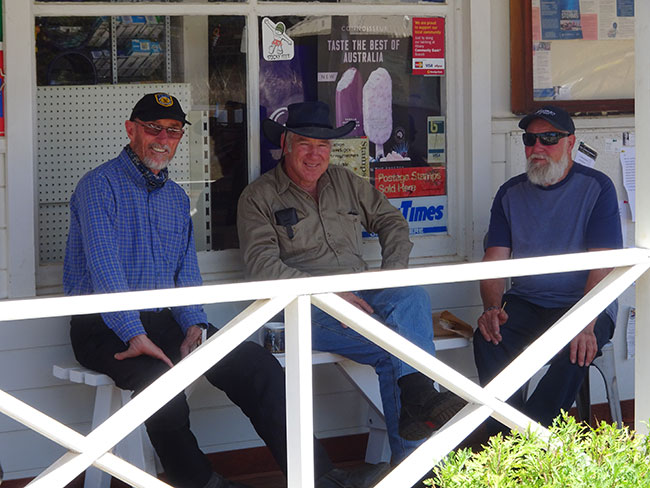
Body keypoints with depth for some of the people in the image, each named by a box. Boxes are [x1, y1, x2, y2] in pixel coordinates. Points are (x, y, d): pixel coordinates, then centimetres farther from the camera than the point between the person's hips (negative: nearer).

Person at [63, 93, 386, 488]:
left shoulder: (177, 197, 18)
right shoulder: (101, 185, -6)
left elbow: (186, 273, 14)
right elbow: (104, 268, -17)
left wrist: (194, 325, -7)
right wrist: (136, 336, -27)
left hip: (164, 320, 6)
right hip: (105, 328, -6)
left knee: (255, 362, -13)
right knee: (161, 374, -36)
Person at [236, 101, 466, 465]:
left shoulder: (346, 182, 21)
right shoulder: (259, 198, 5)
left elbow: (391, 220, 27)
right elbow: (263, 266, -7)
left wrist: (393, 270, 6)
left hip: (361, 294, 4)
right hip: (306, 307, -4)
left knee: (413, 297, -32)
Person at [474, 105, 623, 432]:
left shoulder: (596, 188, -2)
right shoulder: (510, 193, 11)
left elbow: (603, 265, -11)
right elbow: (494, 260, 5)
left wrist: (586, 324, -27)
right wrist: (492, 308, -18)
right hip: (525, 303, 3)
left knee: (575, 350, -34)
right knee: (487, 338, -27)